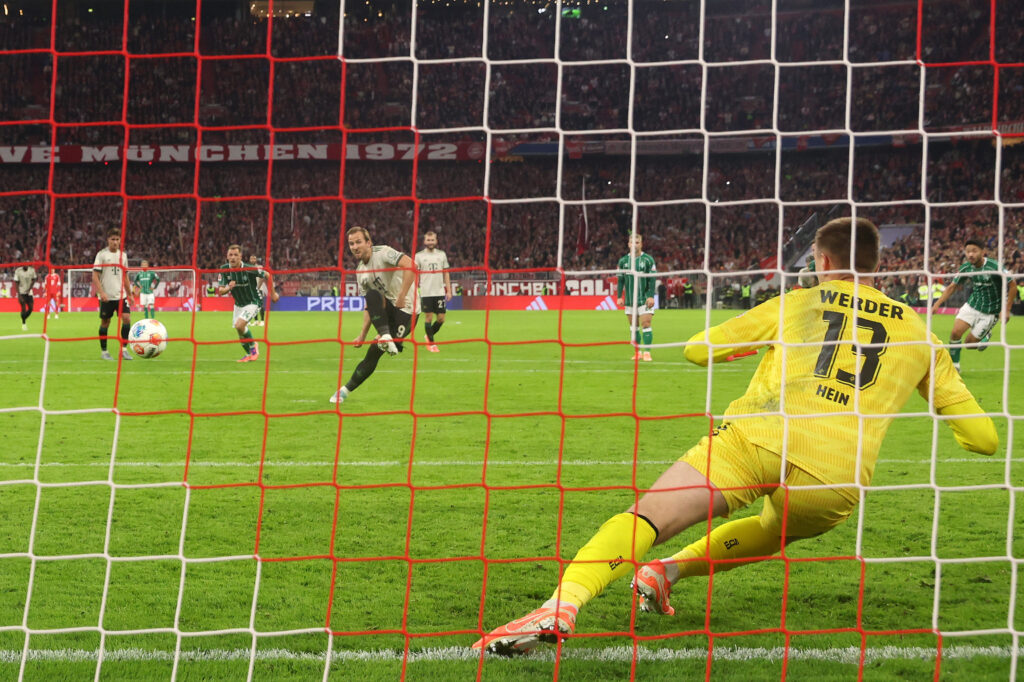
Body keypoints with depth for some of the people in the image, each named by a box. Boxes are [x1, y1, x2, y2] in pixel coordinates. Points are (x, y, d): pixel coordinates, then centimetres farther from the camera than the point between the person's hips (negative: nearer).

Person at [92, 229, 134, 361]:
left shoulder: (123, 255, 11)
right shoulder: (102, 255, -4)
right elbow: (95, 276, -8)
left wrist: (129, 294, 17)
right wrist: (101, 292, -18)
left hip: (121, 295, 4)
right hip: (106, 296, -4)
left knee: (126, 318, -11)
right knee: (105, 322, 3)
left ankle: (124, 349, -4)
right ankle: (103, 351, 14)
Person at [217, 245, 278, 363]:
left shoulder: (249, 269, -24)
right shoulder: (224, 269, -11)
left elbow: (267, 275, -9)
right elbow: (220, 291, -8)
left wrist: (272, 293, 0)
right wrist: (228, 288, -31)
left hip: (253, 302, -6)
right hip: (238, 304, 6)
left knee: (239, 325, -24)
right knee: (240, 333, 11)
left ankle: (253, 345, 2)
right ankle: (249, 354, 35)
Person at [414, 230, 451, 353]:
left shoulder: (442, 254, 9)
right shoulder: (419, 256, 2)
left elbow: (446, 274, 13)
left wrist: (448, 291, 8)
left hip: (440, 292, 3)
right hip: (426, 292, -2)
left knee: (441, 319, 0)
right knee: (428, 318, -3)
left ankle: (429, 336, 23)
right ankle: (431, 343, 10)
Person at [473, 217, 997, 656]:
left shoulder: (795, 304, 22)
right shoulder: (919, 336, 23)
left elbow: (697, 349, 27)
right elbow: (983, 438, 21)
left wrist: (752, 341, 49)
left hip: (758, 437, -2)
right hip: (835, 478, 2)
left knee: (649, 516, -11)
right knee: (774, 532, 36)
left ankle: (563, 604, -36)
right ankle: (668, 572, 22)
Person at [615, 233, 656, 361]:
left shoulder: (648, 259, 0)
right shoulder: (623, 261, 8)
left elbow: (652, 279, -1)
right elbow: (620, 280, 11)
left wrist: (651, 296, -9)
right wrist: (619, 297, 3)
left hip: (645, 299, -3)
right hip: (629, 300, 3)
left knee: (646, 325, -10)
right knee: (634, 326, 6)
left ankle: (647, 352, -9)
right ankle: (637, 351, 14)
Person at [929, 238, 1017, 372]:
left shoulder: (994, 267, -23)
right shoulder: (966, 268, -8)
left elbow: (1012, 286, -14)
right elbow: (952, 287, 4)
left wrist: (1006, 310, -16)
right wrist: (937, 304, -7)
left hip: (990, 312, -4)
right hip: (972, 305, 4)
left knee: (969, 343, -3)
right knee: (956, 332, -14)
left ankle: (987, 334, 30)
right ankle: (954, 365, 6)